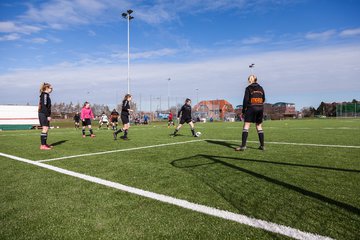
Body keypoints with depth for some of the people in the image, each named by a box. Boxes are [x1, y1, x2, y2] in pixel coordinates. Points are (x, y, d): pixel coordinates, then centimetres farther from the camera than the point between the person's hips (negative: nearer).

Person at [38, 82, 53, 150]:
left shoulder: (46, 95, 18)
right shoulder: (45, 95, -11)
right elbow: (44, 106, -18)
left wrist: (48, 115, 19)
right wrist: (48, 115, -20)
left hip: (45, 114, 10)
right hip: (44, 114, -10)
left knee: (46, 129, 13)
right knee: (45, 129, -11)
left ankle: (44, 144, 21)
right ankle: (42, 145, -10)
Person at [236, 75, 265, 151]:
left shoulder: (248, 88, -3)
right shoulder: (261, 88, 10)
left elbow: (246, 99, -7)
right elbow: (263, 99, 13)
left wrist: (243, 110, -1)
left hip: (251, 108, -5)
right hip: (260, 108, 5)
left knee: (246, 126, -5)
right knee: (259, 126, 12)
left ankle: (243, 145, -13)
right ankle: (262, 145, 14)